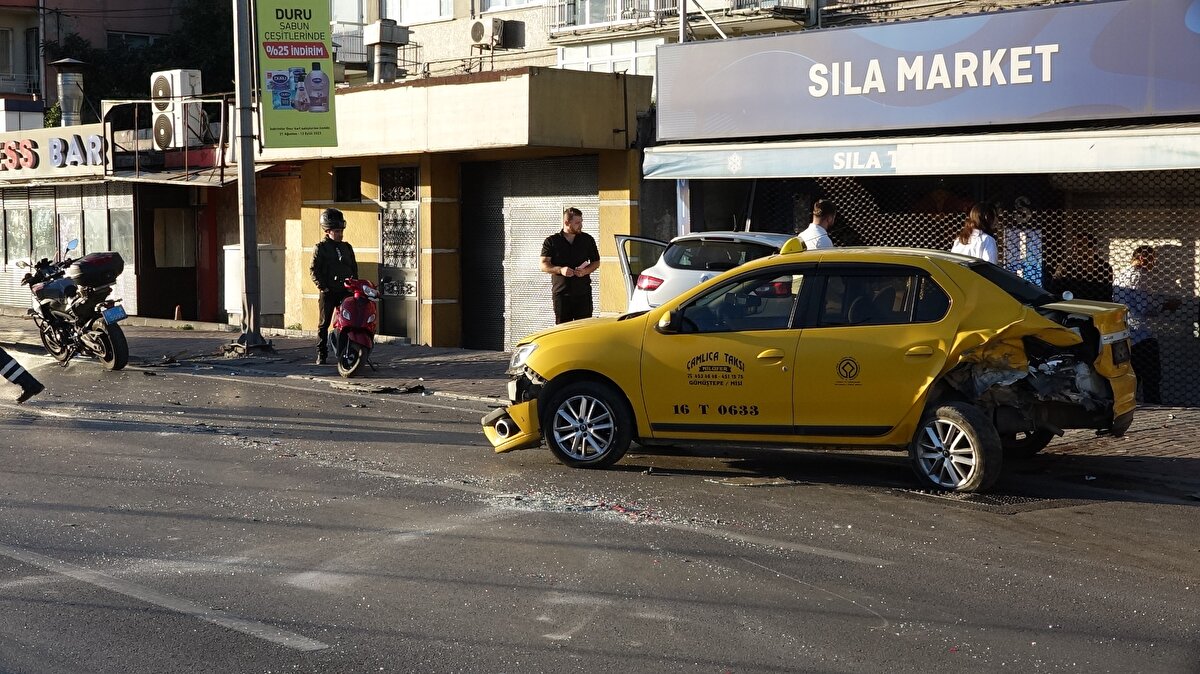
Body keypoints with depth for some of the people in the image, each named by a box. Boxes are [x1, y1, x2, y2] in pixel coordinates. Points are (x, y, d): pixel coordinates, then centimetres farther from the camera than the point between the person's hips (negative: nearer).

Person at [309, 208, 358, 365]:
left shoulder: (347, 247, 14)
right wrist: (323, 287, -13)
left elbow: (354, 268, 20)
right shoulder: (321, 248, 0)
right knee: (323, 324, 2)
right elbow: (314, 270, -4)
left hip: (346, 291, 3)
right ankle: (321, 354, 8)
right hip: (328, 292, -3)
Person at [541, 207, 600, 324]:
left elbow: (596, 262, 16)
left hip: (583, 292, 1)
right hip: (561, 292, -1)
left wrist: (585, 271, -6)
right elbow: (544, 265, 0)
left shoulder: (587, 239, 11)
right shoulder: (551, 241, 4)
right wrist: (560, 270, -19)